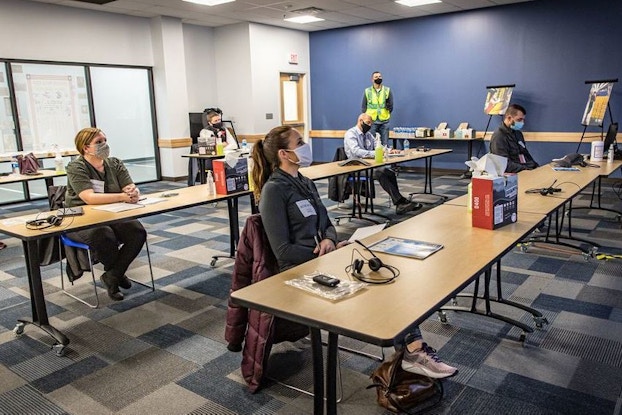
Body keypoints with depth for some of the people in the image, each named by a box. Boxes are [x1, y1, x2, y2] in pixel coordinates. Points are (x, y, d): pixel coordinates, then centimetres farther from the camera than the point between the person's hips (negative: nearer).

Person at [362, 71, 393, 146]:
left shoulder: (387, 90, 5)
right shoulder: (367, 91, 5)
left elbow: (391, 107, 9)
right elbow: (363, 107, 8)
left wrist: (388, 105, -7)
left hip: (384, 122, 0)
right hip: (371, 122, 0)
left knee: (384, 145, 2)